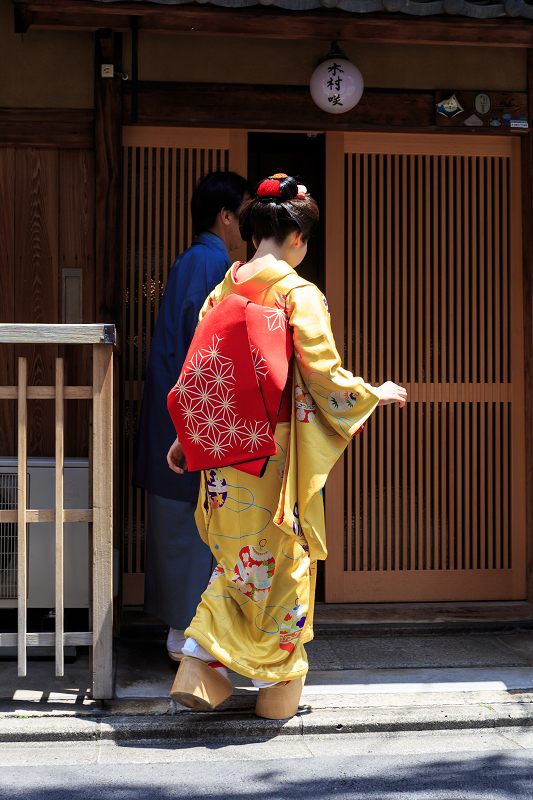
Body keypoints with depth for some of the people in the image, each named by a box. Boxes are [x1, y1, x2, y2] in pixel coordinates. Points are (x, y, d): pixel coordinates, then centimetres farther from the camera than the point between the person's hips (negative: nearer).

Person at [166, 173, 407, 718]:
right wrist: (377, 395, 4)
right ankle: (276, 688, 19)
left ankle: (199, 670, 13)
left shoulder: (223, 290, 5)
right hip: (278, 450, -5)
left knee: (237, 558, 18)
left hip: (227, 453, 5)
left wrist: (185, 439, 17)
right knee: (281, 561, 8)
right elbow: (325, 376, -13)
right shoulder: (300, 295, -12)